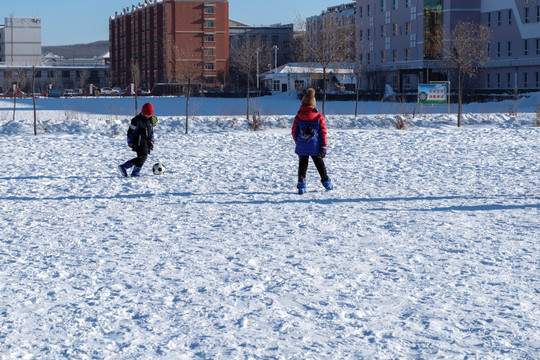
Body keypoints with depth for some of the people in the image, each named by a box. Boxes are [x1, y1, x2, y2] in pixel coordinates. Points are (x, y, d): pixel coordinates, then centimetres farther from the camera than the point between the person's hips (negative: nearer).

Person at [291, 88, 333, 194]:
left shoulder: (298, 117, -4)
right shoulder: (319, 117, -7)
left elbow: (294, 132, 2)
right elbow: (323, 133, -5)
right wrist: (324, 147, 1)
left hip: (302, 148, 0)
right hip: (315, 147, 0)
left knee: (302, 165, 8)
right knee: (320, 165, 16)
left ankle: (301, 185, -1)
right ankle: (326, 182, 27)